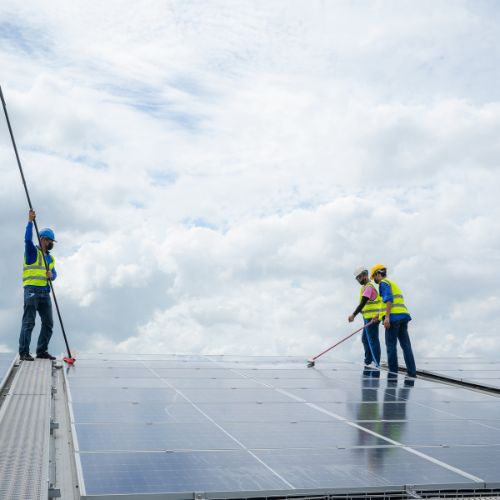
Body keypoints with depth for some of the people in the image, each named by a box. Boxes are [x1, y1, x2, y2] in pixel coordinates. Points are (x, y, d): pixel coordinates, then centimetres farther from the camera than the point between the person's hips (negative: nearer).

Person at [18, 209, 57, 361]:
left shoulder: (50, 258, 20)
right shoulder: (33, 252, 1)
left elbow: (54, 274, 14)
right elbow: (28, 239, -18)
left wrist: (51, 275, -10)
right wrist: (30, 221, -23)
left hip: (45, 292, 7)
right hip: (32, 290, -7)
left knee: (48, 323, 6)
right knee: (28, 322, -7)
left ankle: (42, 351, 15)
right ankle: (24, 352, -5)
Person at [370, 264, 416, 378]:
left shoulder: (383, 283, 0)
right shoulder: (393, 283, 27)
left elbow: (389, 300, -15)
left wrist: (387, 317, -21)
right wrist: (379, 315, 40)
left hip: (394, 317, -8)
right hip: (403, 315, 8)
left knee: (391, 345, -3)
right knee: (406, 345, 5)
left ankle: (393, 372, -2)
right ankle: (412, 372, 2)